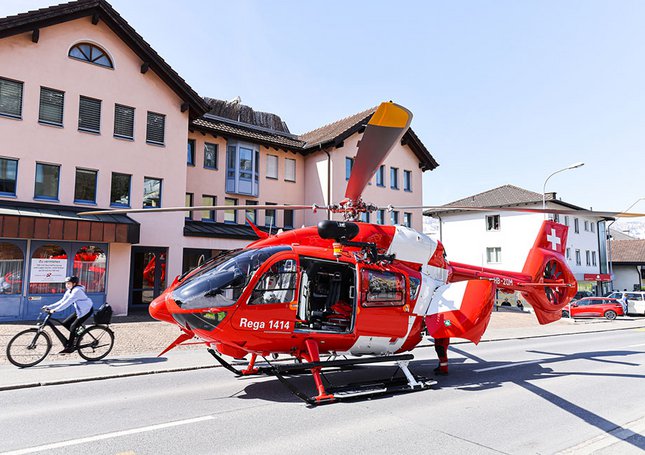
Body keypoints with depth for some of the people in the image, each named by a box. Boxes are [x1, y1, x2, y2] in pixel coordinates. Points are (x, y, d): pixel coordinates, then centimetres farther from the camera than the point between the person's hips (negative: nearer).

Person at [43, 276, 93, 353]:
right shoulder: (69, 291, 6)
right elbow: (62, 301, 5)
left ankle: (69, 347, -5)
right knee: (65, 323, 3)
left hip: (86, 310, -9)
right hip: (79, 311, 10)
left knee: (73, 326, -13)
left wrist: (54, 310, -34)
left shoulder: (77, 291, -23)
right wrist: (49, 307, -4)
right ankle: (77, 336, 19)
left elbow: (67, 303, -31)